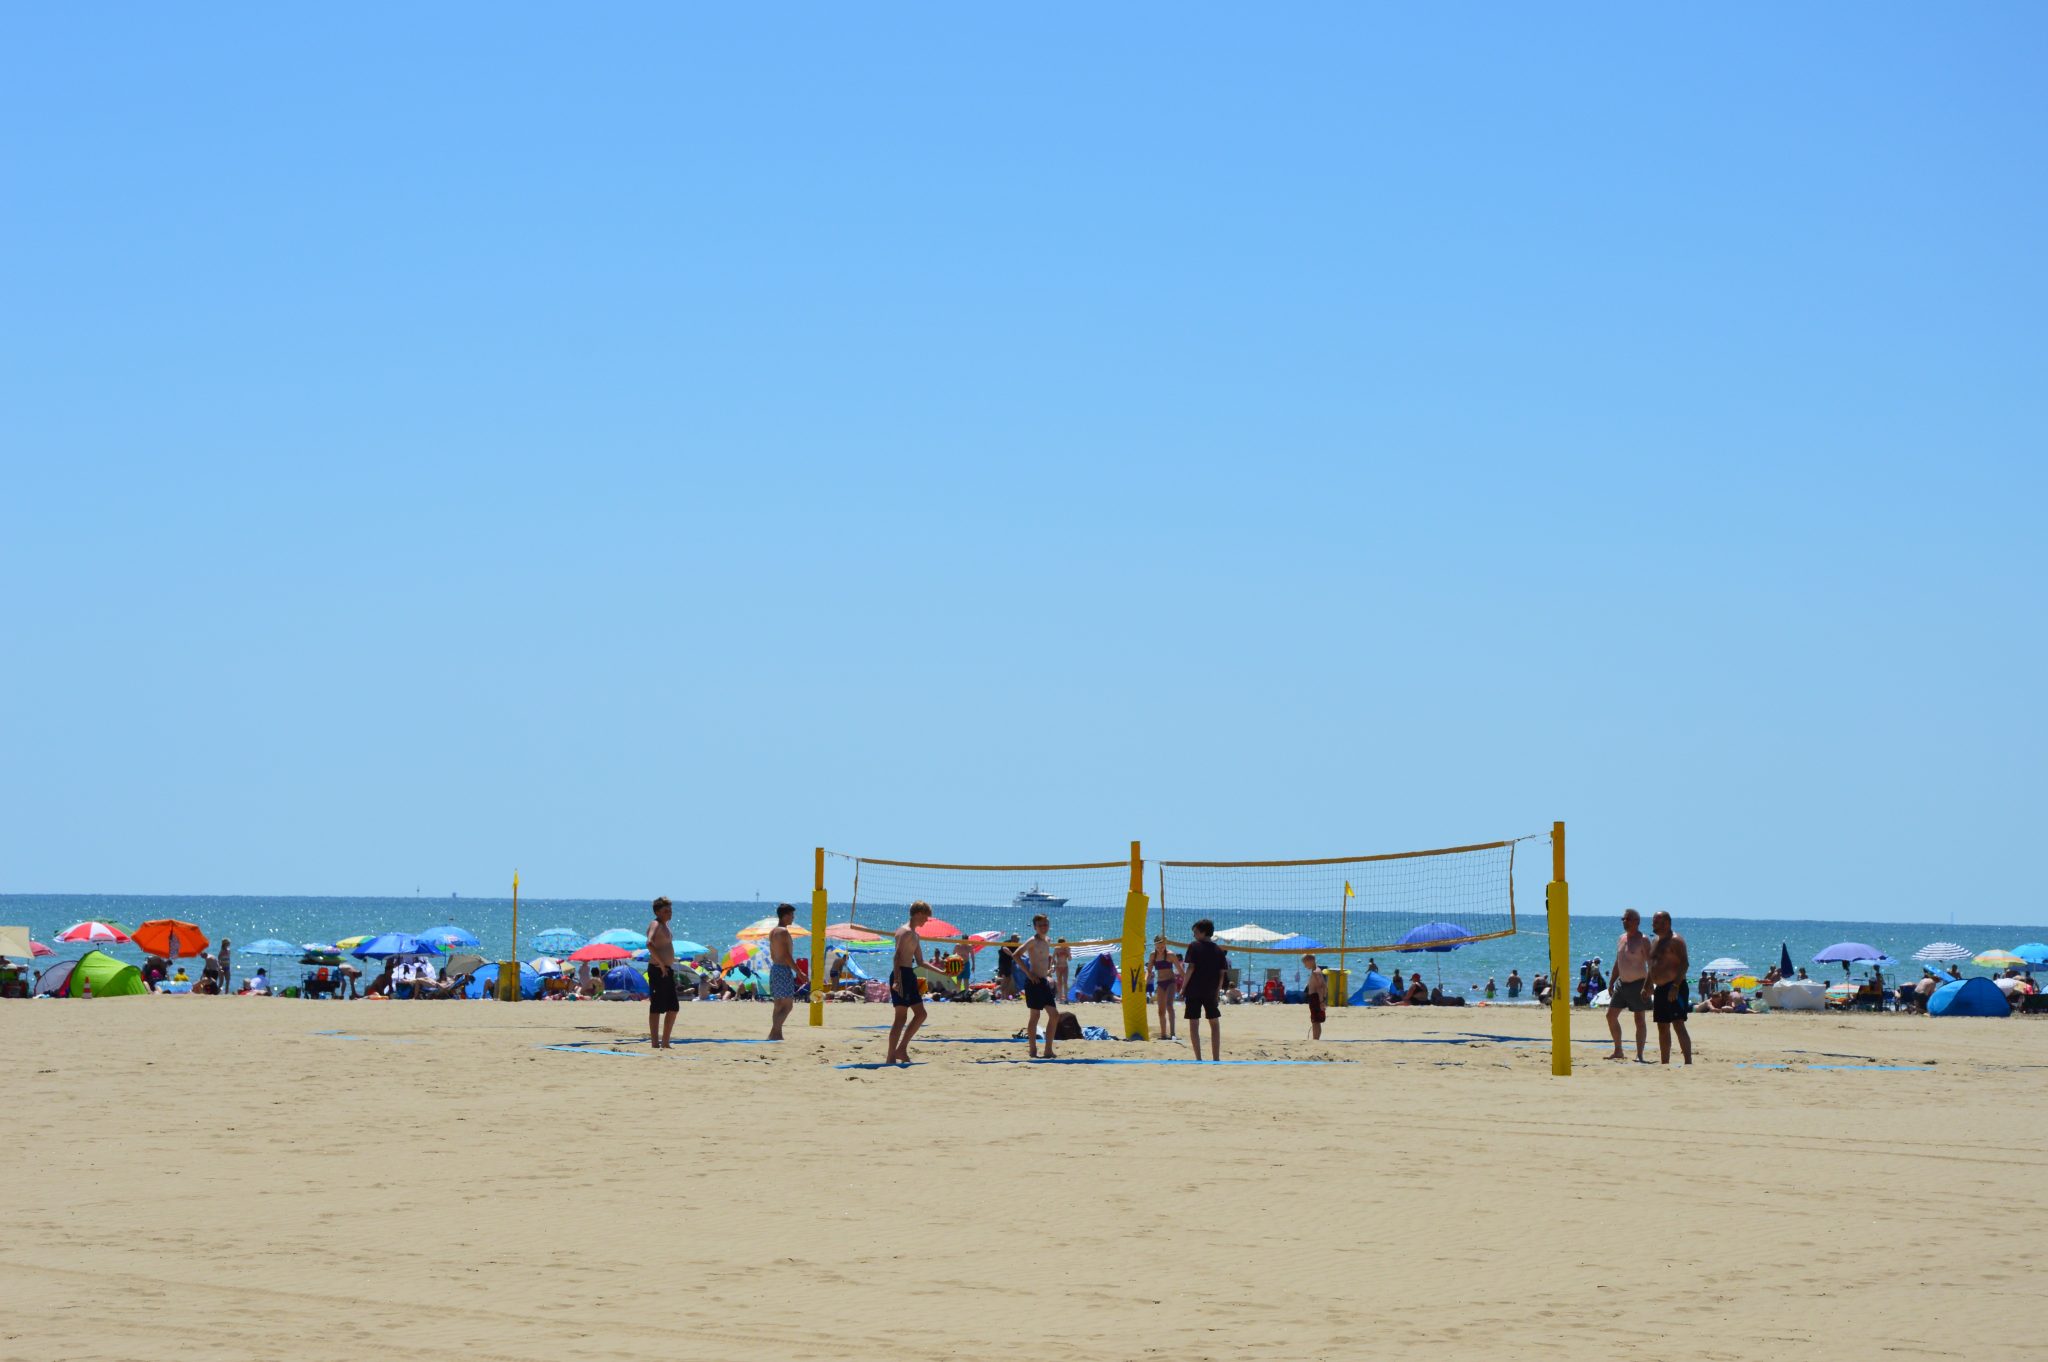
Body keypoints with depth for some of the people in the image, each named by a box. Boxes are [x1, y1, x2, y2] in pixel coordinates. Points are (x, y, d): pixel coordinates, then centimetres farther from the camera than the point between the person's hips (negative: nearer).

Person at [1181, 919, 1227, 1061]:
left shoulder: (1194, 946, -5)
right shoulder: (1219, 950, 6)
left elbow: (1191, 968, -11)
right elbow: (1222, 973, 5)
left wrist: (1183, 987, -6)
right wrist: (1218, 990, 13)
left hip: (1194, 991, -4)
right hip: (1211, 992, 4)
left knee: (1194, 1025, 1)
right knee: (1215, 1024, 13)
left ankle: (1198, 1058, -5)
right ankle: (1216, 1058, 11)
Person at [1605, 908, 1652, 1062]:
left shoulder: (1643, 940, -11)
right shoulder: (1621, 938, 12)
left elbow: (1651, 964, -16)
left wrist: (1648, 986, -24)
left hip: (1637, 984, -8)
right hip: (1622, 983, 8)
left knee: (1639, 1019, -3)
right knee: (1611, 1015, 7)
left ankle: (1639, 1055, -1)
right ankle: (1618, 1051, 18)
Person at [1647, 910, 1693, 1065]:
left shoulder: (1675, 940, -10)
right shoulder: (1655, 942, 19)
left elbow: (1684, 964, -18)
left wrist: (1675, 986, -25)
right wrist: (1649, 986, 20)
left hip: (1674, 988, -10)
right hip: (1660, 989, 10)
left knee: (1678, 1025, -16)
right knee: (1662, 1027, 12)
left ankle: (1688, 1062, -21)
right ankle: (1664, 1063, 19)